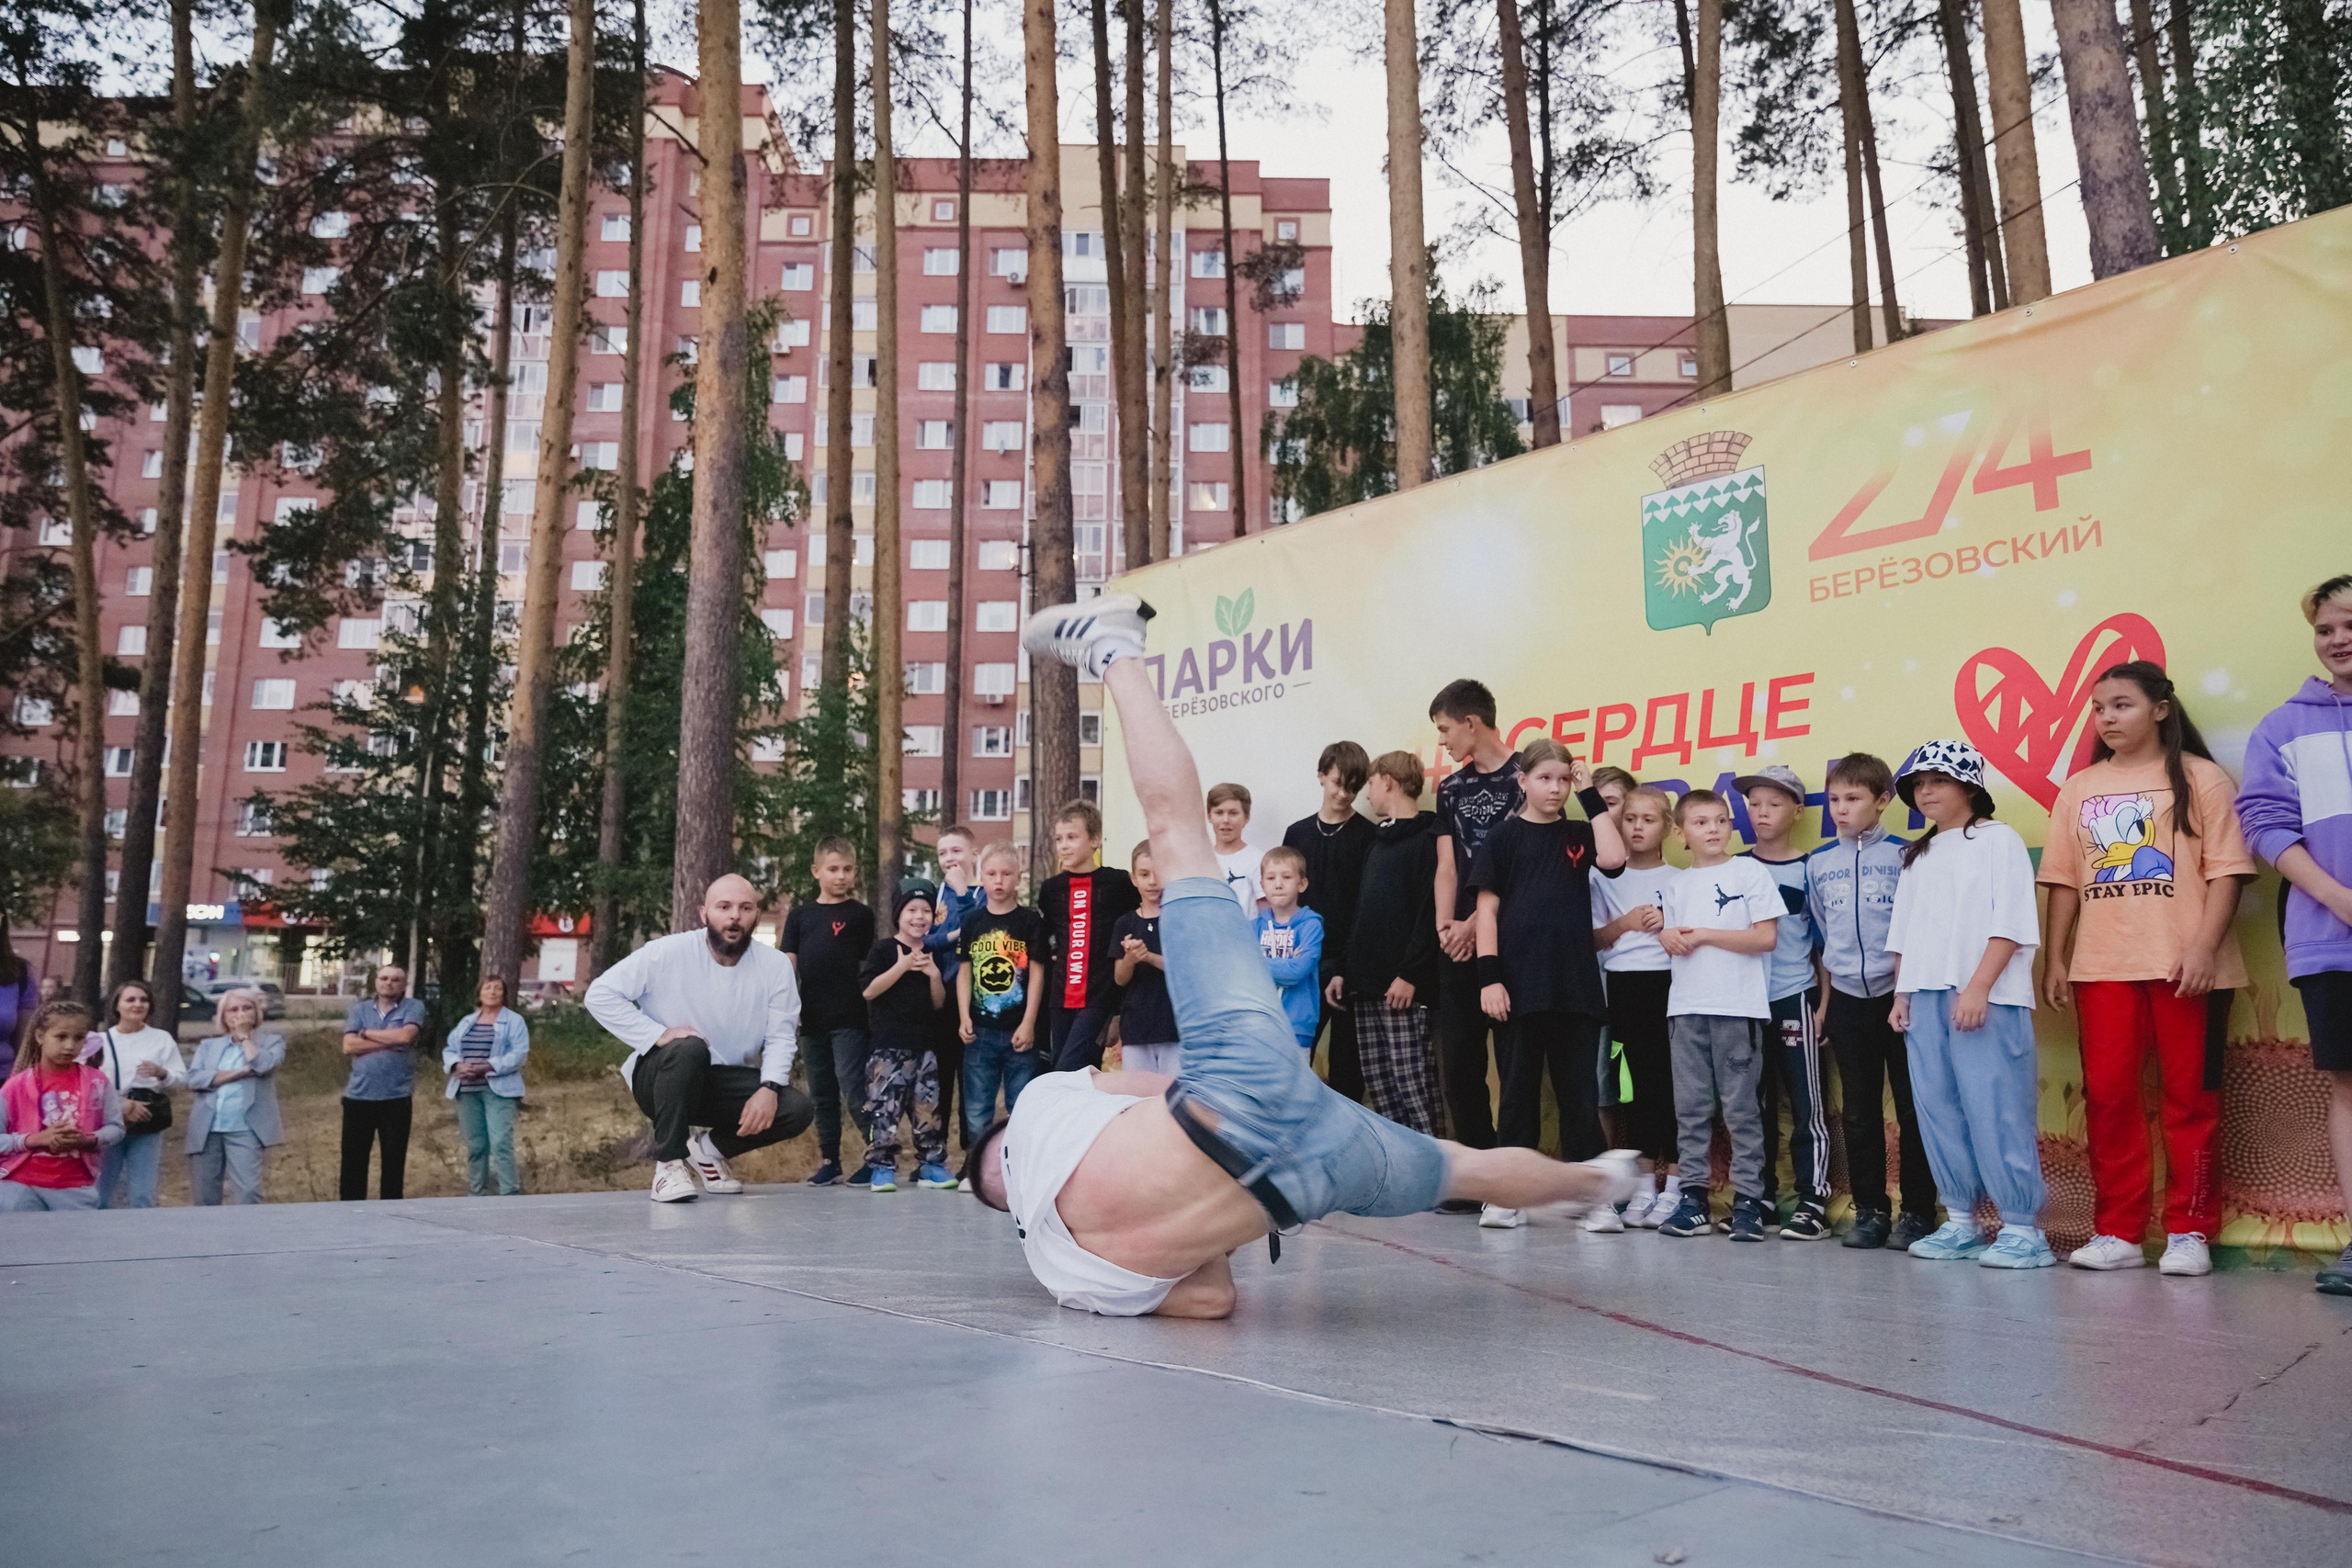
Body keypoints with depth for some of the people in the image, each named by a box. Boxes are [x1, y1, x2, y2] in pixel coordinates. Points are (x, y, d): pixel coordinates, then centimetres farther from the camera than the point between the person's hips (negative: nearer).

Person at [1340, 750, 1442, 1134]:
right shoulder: (1378, 840, 20)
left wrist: (1410, 975, -20)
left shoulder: (1427, 839, -8)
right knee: (1377, 1082, 8)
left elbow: (1432, 912, -16)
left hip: (1403, 987, -9)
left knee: (1410, 1081, -7)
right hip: (1366, 986, 9)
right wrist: (1345, 971, 16)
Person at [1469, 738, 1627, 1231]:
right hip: (1519, 985, -2)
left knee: (1580, 1092, 4)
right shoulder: (1504, 836, 4)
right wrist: (1489, 977, -9)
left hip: (1576, 984, 2)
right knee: (1518, 1089, 5)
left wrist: (1591, 796, -4)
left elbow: (1613, 859, -11)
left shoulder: (1579, 835, 11)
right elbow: (1486, 909, 0)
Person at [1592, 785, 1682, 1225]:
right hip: (1624, 986, 2)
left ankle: (1674, 1184, 5)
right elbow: (1594, 939, 8)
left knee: (1671, 1080, -3)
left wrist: (1668, 924, -11)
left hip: (1668, 982, -1)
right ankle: (1645, 1184, 11)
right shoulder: (1608, 880, 10)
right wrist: (1625, 923, -8)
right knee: (1636, 1081, 3)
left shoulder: (1679, 880, 5)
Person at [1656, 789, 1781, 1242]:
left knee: (1741, 1106, -2)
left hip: (1738, 1006, -4)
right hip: (1686, 1006, 5)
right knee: (1690, 1106, 6)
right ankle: (1693, 1196, 12)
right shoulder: (1678, 883, 15)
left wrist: (1703, 934, -8)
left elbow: (1765, 937, -7)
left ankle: (1748, 1200, 3)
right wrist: (1671, 937, -6)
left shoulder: (1748, 872, 1)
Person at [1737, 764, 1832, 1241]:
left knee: (1806, 1104, -2)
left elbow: (1824, 942, 3)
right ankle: (1760, 1196, 18)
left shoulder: (1810, 869, 1)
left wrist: (1824, 1004, -2)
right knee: (1756, 1104, 10)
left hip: (1795, 998, -3)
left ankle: (1813, 1202, 2)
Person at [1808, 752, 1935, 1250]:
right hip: (1848, 999, 4)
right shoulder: (1818, 863, 8)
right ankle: (1868, 1209, 17)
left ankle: (1917, 1212, 9)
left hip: (1900, 996, -4)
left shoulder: (1904, 855, -4)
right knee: (1859, 1111, 9)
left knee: (1912, 1108, 0)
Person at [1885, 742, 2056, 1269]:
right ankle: (1961, 1222, 14)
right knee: (1938, 1111, 6)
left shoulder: (1998, 839, 1)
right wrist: (1901, 993, 13)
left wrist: (1978, 987, -16)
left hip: (1984, 998, -6)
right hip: (1924, 995, 7)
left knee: (1995, 1110, -9)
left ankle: (2022, 1229, -2)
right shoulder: (1917, 855, 21)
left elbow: (2009, 923, -8)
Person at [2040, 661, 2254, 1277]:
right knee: (2106, 1094, 2)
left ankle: (2189, 1232, 12)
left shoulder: (2200, 778, 3)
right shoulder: (2079, 789, 13)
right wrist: (2056, 959, 7)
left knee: (2190, 1097, 2)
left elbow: (2226, 870, -4)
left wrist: (2205, 947, -14)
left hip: (2186, 966, -3)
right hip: (2103, 968, 3)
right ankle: (2116, 1232, 10)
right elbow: (2064, 879, 13)